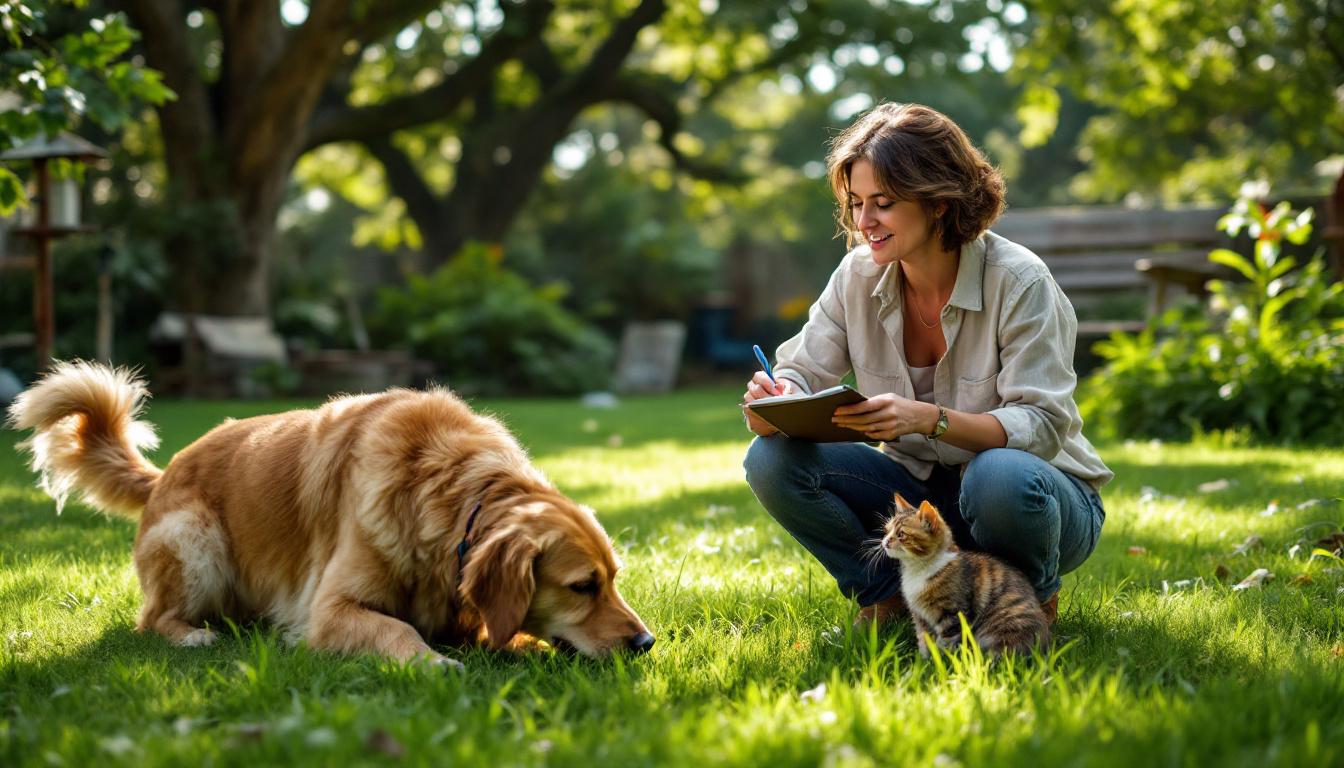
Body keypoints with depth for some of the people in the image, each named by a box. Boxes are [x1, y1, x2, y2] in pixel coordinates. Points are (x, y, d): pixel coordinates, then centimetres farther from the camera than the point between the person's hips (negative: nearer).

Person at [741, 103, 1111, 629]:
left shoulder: (1018, 282, -19)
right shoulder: (859, 275, -5)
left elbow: (1042, 425, -25)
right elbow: (800, 374, -4)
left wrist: (931, 419, -42)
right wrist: (773, 400, -30)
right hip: (921, 491, 4)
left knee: (1001, 477, -40)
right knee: (773, 459, -17)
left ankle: (1029, 601, -5)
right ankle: (893, 597, 1)